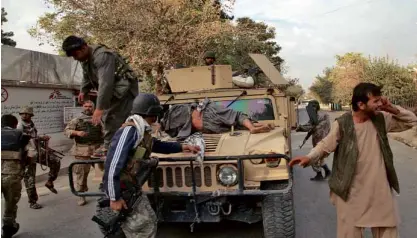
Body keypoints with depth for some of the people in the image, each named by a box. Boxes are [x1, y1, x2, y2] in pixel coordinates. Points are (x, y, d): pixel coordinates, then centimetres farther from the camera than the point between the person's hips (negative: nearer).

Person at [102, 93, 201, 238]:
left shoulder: (143, 132, 5)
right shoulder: (129, 131, -24)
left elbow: (158, 145, 25)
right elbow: (112, 165, -27)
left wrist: (183, 147, 26)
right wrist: (115, 198, -24)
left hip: (133, 188, 10)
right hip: (121, 189, -10)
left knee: (149, 221, 18)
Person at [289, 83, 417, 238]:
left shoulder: (381, 119, -2)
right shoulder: (342, 124, -15)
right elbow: (325, 146, -7)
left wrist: (392, 109, -9)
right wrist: (309, 157, -24)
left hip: (380, 189, 4)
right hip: (352, 191, -4)